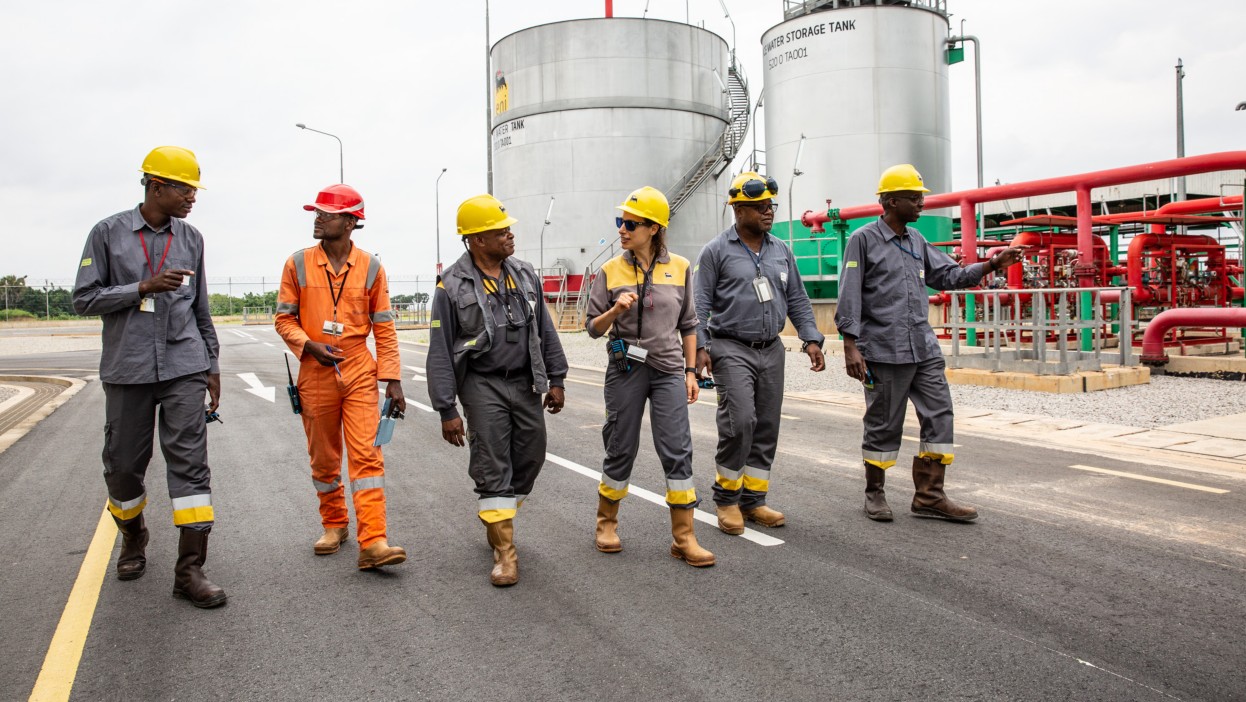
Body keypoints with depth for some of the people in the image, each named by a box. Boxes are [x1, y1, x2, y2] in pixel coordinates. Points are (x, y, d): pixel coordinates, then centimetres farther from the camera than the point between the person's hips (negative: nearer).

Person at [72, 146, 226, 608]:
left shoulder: (191, 238, 9)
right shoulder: (109, 233, 1)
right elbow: (84, 298, -1)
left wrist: (212, 366, 14)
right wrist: (143, 288, -14)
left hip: (185, 369, 1)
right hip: (127, 369, -1)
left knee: (190, 463, -7)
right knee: (123, 465, 10)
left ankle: (190, 570, -4)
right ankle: (133, 537, 38)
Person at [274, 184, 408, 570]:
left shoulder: (371, 267, -1)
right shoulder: (298, 264, 1)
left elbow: (384, 328, 2)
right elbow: (284, 318, 6)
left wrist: (392, 379, -2)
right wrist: (309, 345, -14)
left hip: (360, 373, -1)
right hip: (316, 374, 2)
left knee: (366, 454, -9)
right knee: (324, 458, 12)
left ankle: (373, 542, -11)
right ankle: (334, 525, 32)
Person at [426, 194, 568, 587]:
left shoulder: (524, 274, 6)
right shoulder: (452, 287, -9)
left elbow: (545, 331, 12)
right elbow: (440, 353, -7)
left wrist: (556, 379, 8)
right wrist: (447, 410, -10)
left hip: (525, 382, 5)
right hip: (482, 385, -5)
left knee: (530, 458, 9)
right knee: (492, 467, -3)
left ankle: (497, 517, 33)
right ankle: (504, 552, 6)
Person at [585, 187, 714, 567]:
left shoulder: (680, 268, 3)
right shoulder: (611, 271, 1)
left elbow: (688, 325, 10)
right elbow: (593, 328, 3)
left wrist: (690, 371, 6)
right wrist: (615, 310, -17)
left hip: (668, 370, 1)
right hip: (625, 369, 0)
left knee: (677, 450, -4)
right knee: (621, 448, 8)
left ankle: (684, 539, 5)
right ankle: (606, 523, 29)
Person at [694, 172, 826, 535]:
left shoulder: (781, 250, 13)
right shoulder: (716, 251, -2)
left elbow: (797, 300, 15)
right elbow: (700, 304, -4)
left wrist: (811, 339, 5)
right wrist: (700, 346, -13)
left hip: (771, 350, 6)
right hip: (731, 349, -5)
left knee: (767, 427, 6)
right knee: (740, 420, -16)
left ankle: (753, 500, 17)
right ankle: (727, 498, 3)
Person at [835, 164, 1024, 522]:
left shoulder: (916, 240, 15)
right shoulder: (863, 240, -5)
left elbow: (948, 275, 18)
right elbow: (850, 296, -9)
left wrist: (990, 265, 3)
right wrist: (850, 346, -15)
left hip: (924, 348, 7)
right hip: (884, 351, -7)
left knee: (939, 415, 4)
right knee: (884, 424, 2)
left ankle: (929, 496, 13)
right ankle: (874, 494, 19)